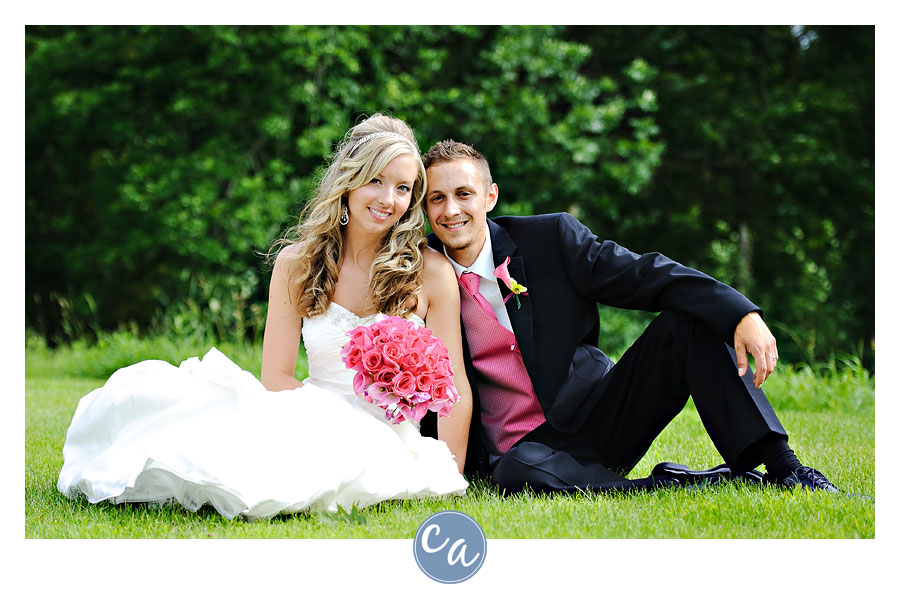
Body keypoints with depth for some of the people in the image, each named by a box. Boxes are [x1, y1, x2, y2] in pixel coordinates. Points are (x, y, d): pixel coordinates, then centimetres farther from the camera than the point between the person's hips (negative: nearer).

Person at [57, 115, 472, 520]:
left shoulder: (431, 272, -4)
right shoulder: (297, 264, 2)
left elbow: (454, 387, -5)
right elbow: (277, 377, -1)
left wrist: (447, 481, -16)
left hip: (388, 440, 0)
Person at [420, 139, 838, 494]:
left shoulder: (551, 237, -2)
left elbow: (649, 276, -11)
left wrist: (742, 315, -27)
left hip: (597, 414, 2)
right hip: (524, 446, -1)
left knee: (689, 320, -19)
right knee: (518, 473, -39)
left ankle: (783, 468, -20)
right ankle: (676, 484, -24)